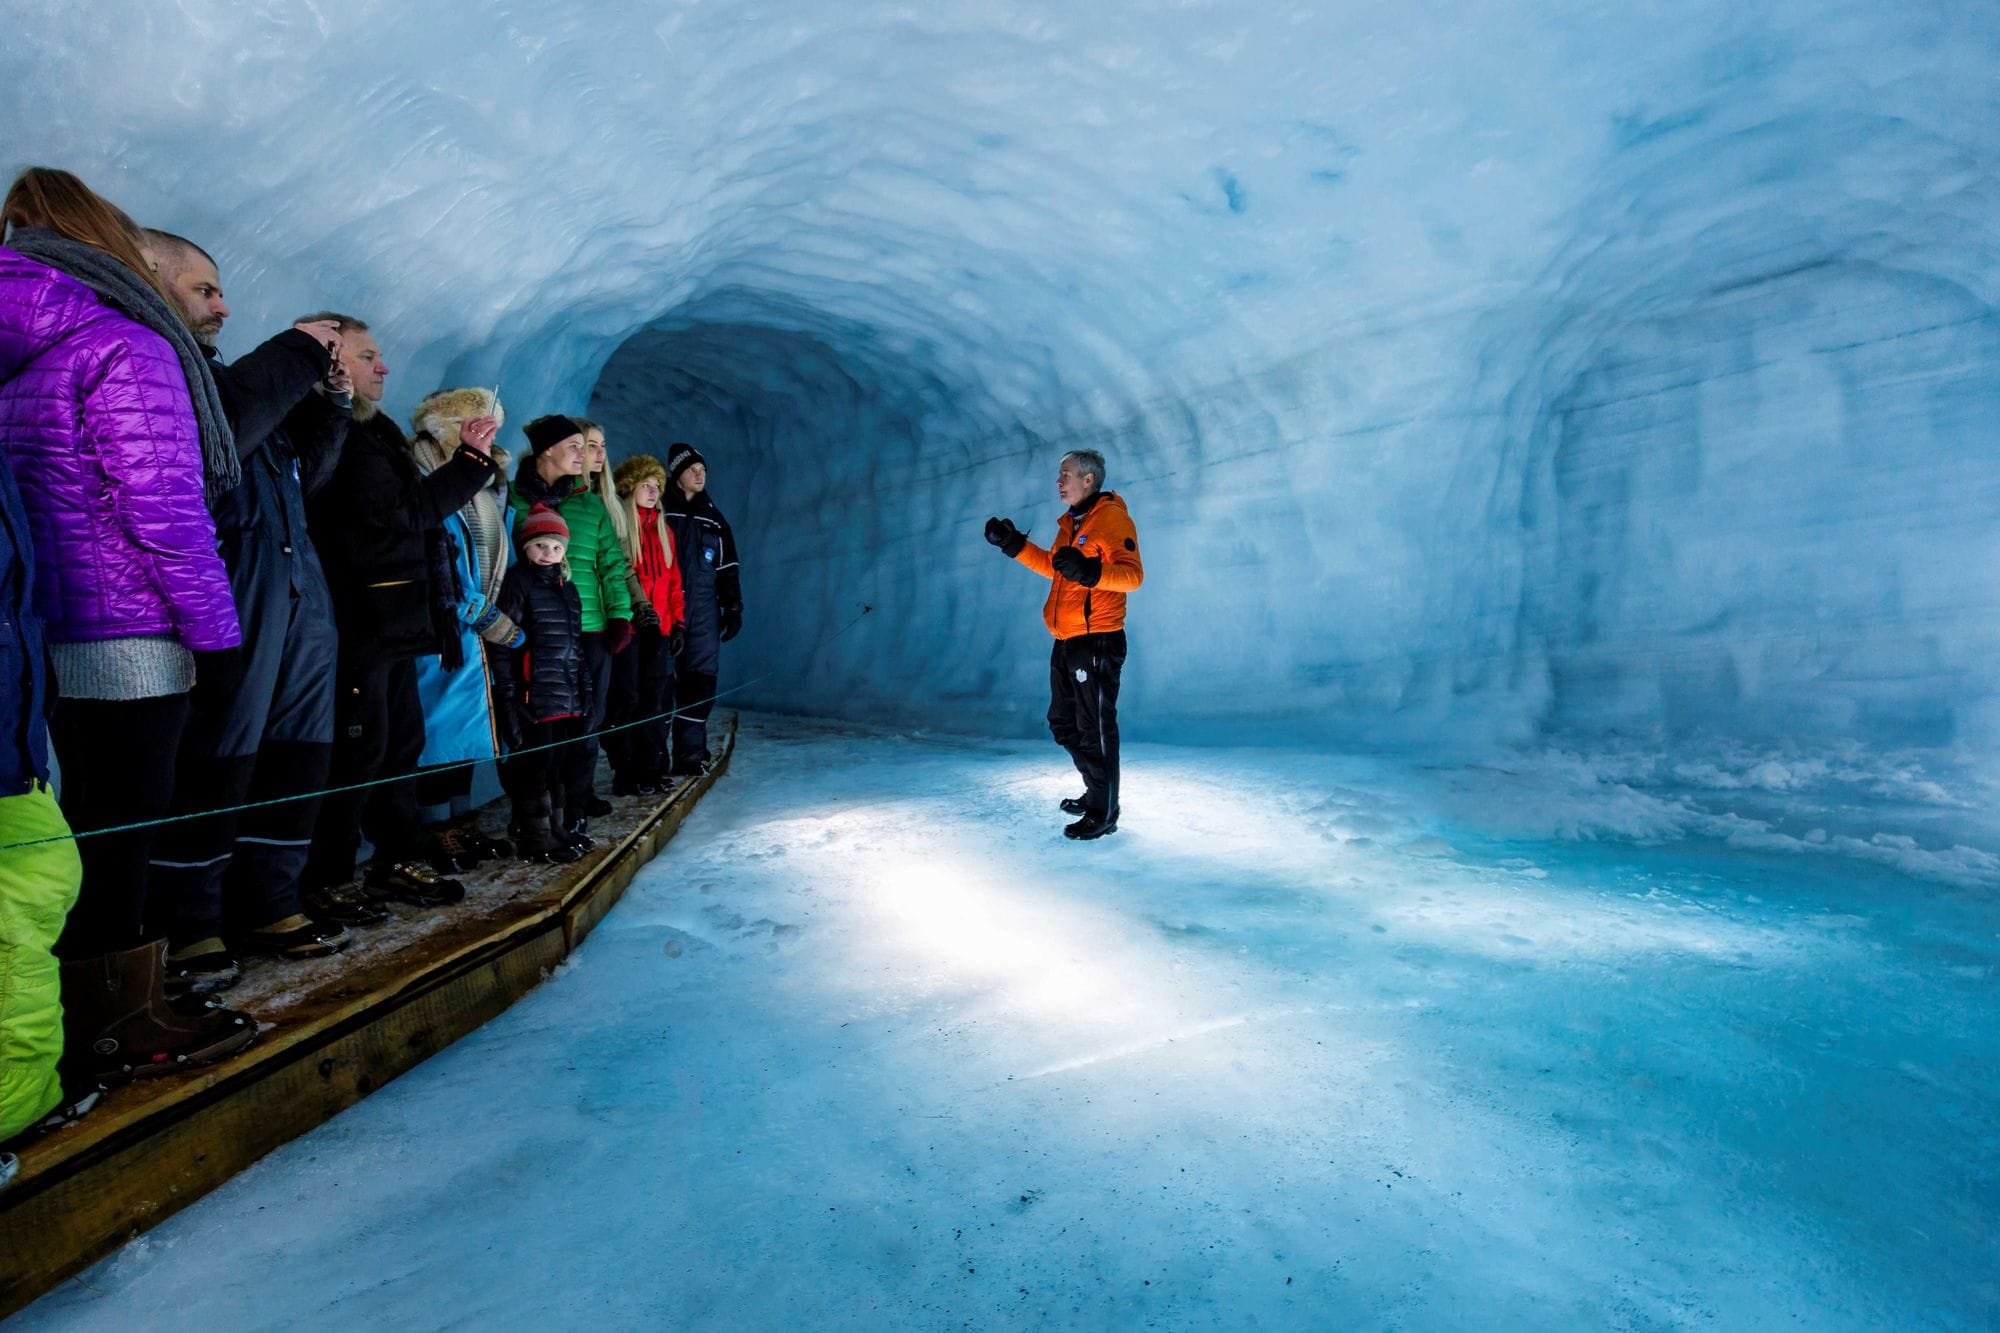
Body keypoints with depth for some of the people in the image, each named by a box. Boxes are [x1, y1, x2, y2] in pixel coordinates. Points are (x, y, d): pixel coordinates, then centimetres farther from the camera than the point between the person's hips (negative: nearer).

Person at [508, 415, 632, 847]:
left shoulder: (591, 503, 14)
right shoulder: (514, 499, 2)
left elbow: (612, 563, 11)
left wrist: (620, 614, 1)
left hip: (591, 630, 3)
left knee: (586, 724, 4)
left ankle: (574, 807, 13)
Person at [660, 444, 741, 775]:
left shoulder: (714, 518, 17)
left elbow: (728, 568, 18)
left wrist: (733, 608, 12)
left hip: (703, 611, 4)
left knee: (701, 678, -2)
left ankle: (690, 751, 3)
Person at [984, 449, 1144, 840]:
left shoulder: (1112, 517, -11)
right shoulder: (1072, 522, 17)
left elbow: (1132, 574, -21)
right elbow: (1053, 566, 27)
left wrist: (1089, 571, -37)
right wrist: (1014, 544, 19)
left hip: (1096, 642, -10)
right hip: (1066, 643, 10)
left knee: (1095, 730, -3)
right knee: (1064, 725, 18)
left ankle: (1104, 813, 9)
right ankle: (1097, 792, 33)